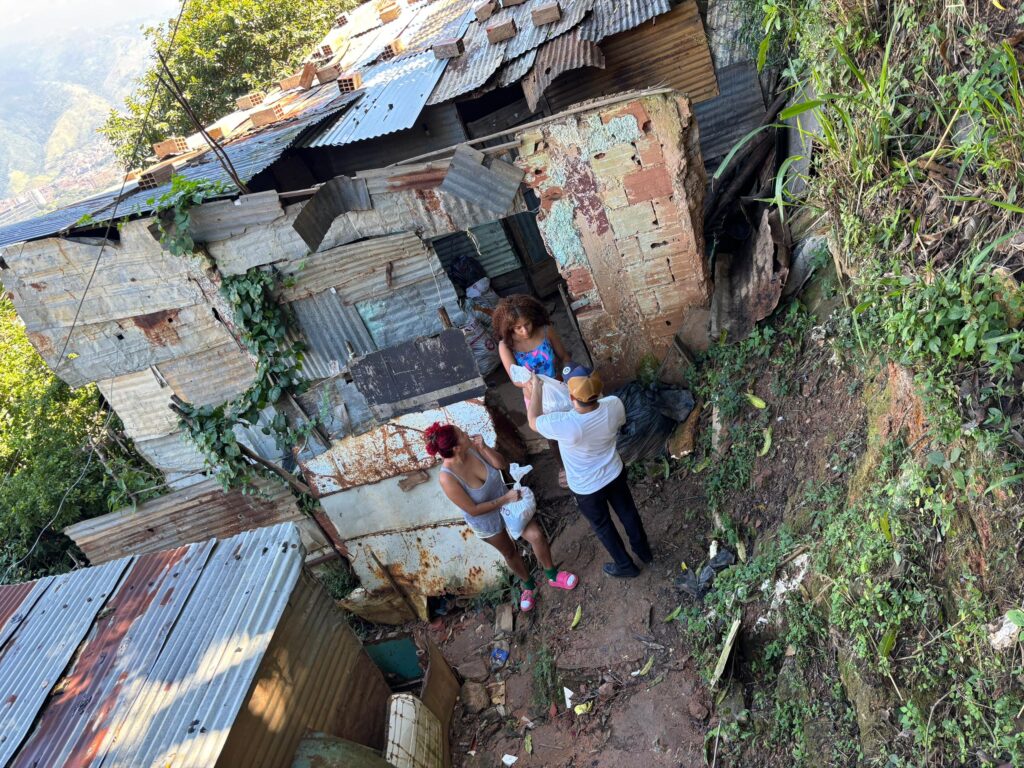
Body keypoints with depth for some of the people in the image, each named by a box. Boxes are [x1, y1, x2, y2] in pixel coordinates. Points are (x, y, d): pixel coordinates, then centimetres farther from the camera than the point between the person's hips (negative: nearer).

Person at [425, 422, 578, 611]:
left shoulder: (472, 447, -26)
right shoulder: (448, 479, -37)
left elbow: (503, 464, -17)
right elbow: (473, 510, -28)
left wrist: (483, 447, -33)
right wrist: (506, 499, -26)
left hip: (506, 499, 3)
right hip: (486, 521, -3)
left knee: (537, 535, -1)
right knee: (509, 552, 20)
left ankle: (552, 575, 28)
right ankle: (528, 585, 50)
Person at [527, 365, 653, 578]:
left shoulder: (565, 425, -40)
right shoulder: (614, 405, -27)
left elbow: (533, 420, -18)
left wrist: (536, 388, -5)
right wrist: (595, 393, 6)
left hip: (586, 487, -4)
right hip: (614, 473, 4)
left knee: (602, 525, 24)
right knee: (627, 512, 29)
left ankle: (626, 565, 47)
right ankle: (644, 551, 54)